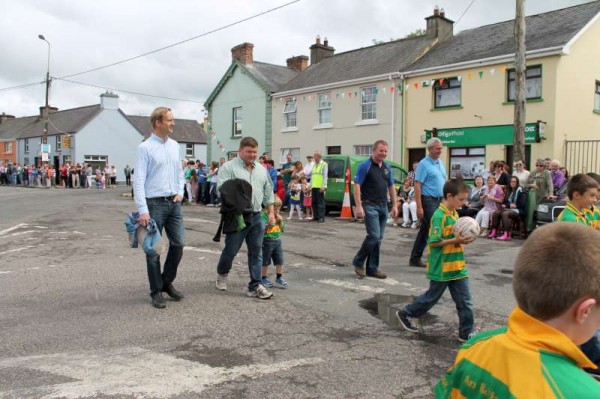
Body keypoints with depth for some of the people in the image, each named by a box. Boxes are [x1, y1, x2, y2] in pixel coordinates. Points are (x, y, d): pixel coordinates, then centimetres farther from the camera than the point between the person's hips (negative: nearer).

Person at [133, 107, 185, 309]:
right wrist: (143, 210, -19)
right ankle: (156, 292, 16)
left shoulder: (175, 145, 10)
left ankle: (167, 283, 27)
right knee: (153, 249, 4)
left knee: (178, 244, 8)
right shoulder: (145, 148, -9)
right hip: (155, 204, -6)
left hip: (174, 203, 6)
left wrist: (180, 192, 4)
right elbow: (139, 180, -13)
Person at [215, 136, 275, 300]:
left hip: (257, 217, 5)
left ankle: (255, 286, 10)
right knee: (231, 250, 7)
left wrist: (271, 213, 9)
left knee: (256, 252, 4)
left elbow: (268, 193, 16)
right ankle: (222, 274, 34)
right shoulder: (228, 167, -5)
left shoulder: (261, 169, 14)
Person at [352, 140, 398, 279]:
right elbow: (356, 185, -12)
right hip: (370, 205, -7)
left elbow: (391, 187, 17)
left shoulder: (387, 167, 12)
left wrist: (395, 205, 10)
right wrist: (359, 206, -19)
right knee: (374, 236, -13)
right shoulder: (365, 166, -8)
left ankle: (372, 268, 16)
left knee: (378, 238, 8)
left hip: (383, 206, 7)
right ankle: (358, 261, 6)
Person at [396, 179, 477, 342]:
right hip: (441, 268, -8)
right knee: (432, 297, 10)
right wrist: (455, 240, -24)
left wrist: (464, 239, 0)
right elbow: (434, 242, -22)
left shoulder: (455, 214, 8)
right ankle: (405, 313, 29)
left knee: (465, 301, 8)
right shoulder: (439, 215, -19)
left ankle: (466, 332, 19)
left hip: (457, 266, 8)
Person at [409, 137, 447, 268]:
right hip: (428, 201, -8)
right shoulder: (424, 164, -10)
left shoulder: (440, 163, 15)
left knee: (425, 231, 12)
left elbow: (445, 182, 21)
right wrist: (419, 207, -20)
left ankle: (415, 259, 21)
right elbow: (417, 185, -15)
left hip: (440, 201, 8)